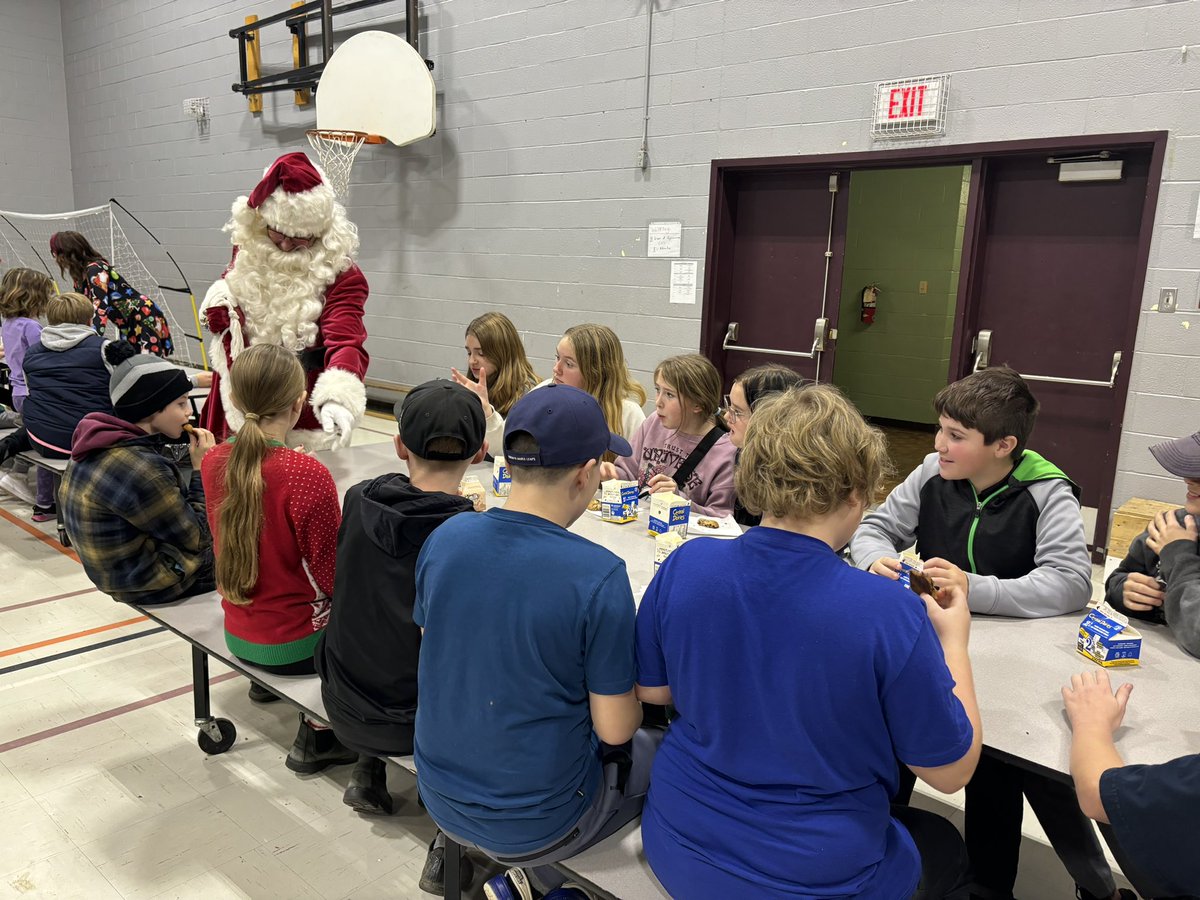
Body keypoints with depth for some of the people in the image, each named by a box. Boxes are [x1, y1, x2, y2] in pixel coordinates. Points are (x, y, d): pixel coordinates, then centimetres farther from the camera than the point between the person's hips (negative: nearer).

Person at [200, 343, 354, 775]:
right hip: (292, 643, -7)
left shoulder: (214, 461, -6)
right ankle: (318, 736, 16)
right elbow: (332, 578, -18)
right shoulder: (307, 475, -27)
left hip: (238, 633, 7)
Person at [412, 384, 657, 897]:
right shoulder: (599, 576, -26)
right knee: (657, 748, 20)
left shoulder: (444, 538, -10)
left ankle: (463, 851, 20)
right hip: (532, 824, -5)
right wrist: (621, 696, 5)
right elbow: (614, 729, -17)